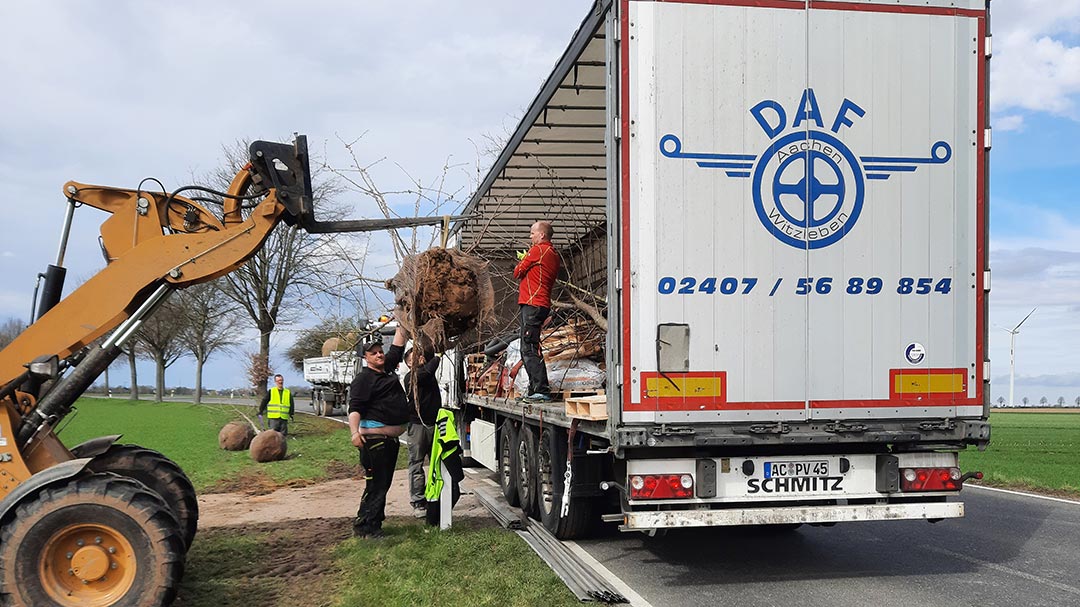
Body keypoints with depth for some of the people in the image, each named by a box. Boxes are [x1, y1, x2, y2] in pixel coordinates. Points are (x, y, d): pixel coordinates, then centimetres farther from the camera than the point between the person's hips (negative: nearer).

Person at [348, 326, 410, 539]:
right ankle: (363, 526, -5)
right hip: (374, 438, -9)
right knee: (376, 484, -10)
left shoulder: (387, 370, 16)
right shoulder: (363, 378, -8)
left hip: (391, 438, 9)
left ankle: (375, 524, 21)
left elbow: (398, 346, 24)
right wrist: (355, 432, -31)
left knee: (384, 483, 13)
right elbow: (355, 407, -17)